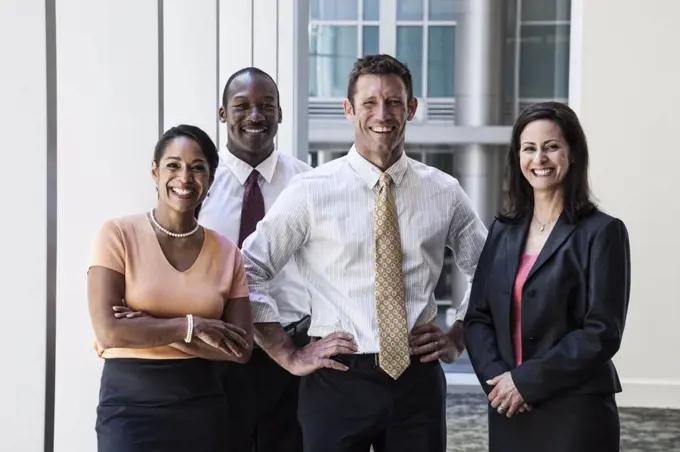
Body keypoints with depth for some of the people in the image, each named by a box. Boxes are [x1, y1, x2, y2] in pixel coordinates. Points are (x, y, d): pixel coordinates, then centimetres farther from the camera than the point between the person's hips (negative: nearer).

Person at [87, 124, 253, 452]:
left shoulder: (228, 253, 3)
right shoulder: (118, 235, -5)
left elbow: (240, 348, -3)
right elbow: (109, 330, -14)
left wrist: (149, 328, -12)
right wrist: (191, 326, -11)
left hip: (202, 405, 3)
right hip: (131, 405, -3)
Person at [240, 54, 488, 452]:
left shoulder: (445, 192, 4)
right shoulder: (311, 192, -4)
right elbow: (248, 272, -3)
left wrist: (458, 338, 7)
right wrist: (289, 355, -5)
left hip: (418, 378, 2)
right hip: (338, 379, -2)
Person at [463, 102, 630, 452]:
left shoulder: (602, 232, -6)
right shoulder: (503, 230, 9)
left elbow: (602, 333, -12)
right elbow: (477, 317, 7)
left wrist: (527, 380, -14)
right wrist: (496, 376, -10)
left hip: (576, 413, -4)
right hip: (508, 412, 4)